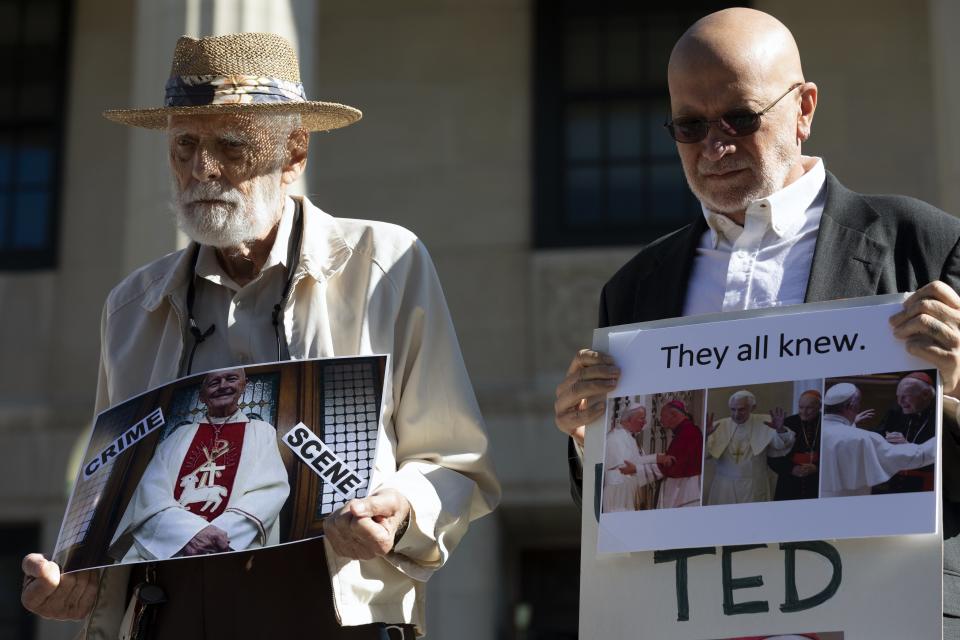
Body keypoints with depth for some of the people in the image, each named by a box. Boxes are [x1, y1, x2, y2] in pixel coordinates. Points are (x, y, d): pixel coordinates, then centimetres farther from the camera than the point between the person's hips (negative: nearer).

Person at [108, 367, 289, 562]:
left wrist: (221, 533, -14)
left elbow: (272, 488, 2)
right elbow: (152, 486, 6)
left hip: (233, 551, -1)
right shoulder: (181, 435, 21)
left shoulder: (261, 432, 18)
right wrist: (190, 531, -14)